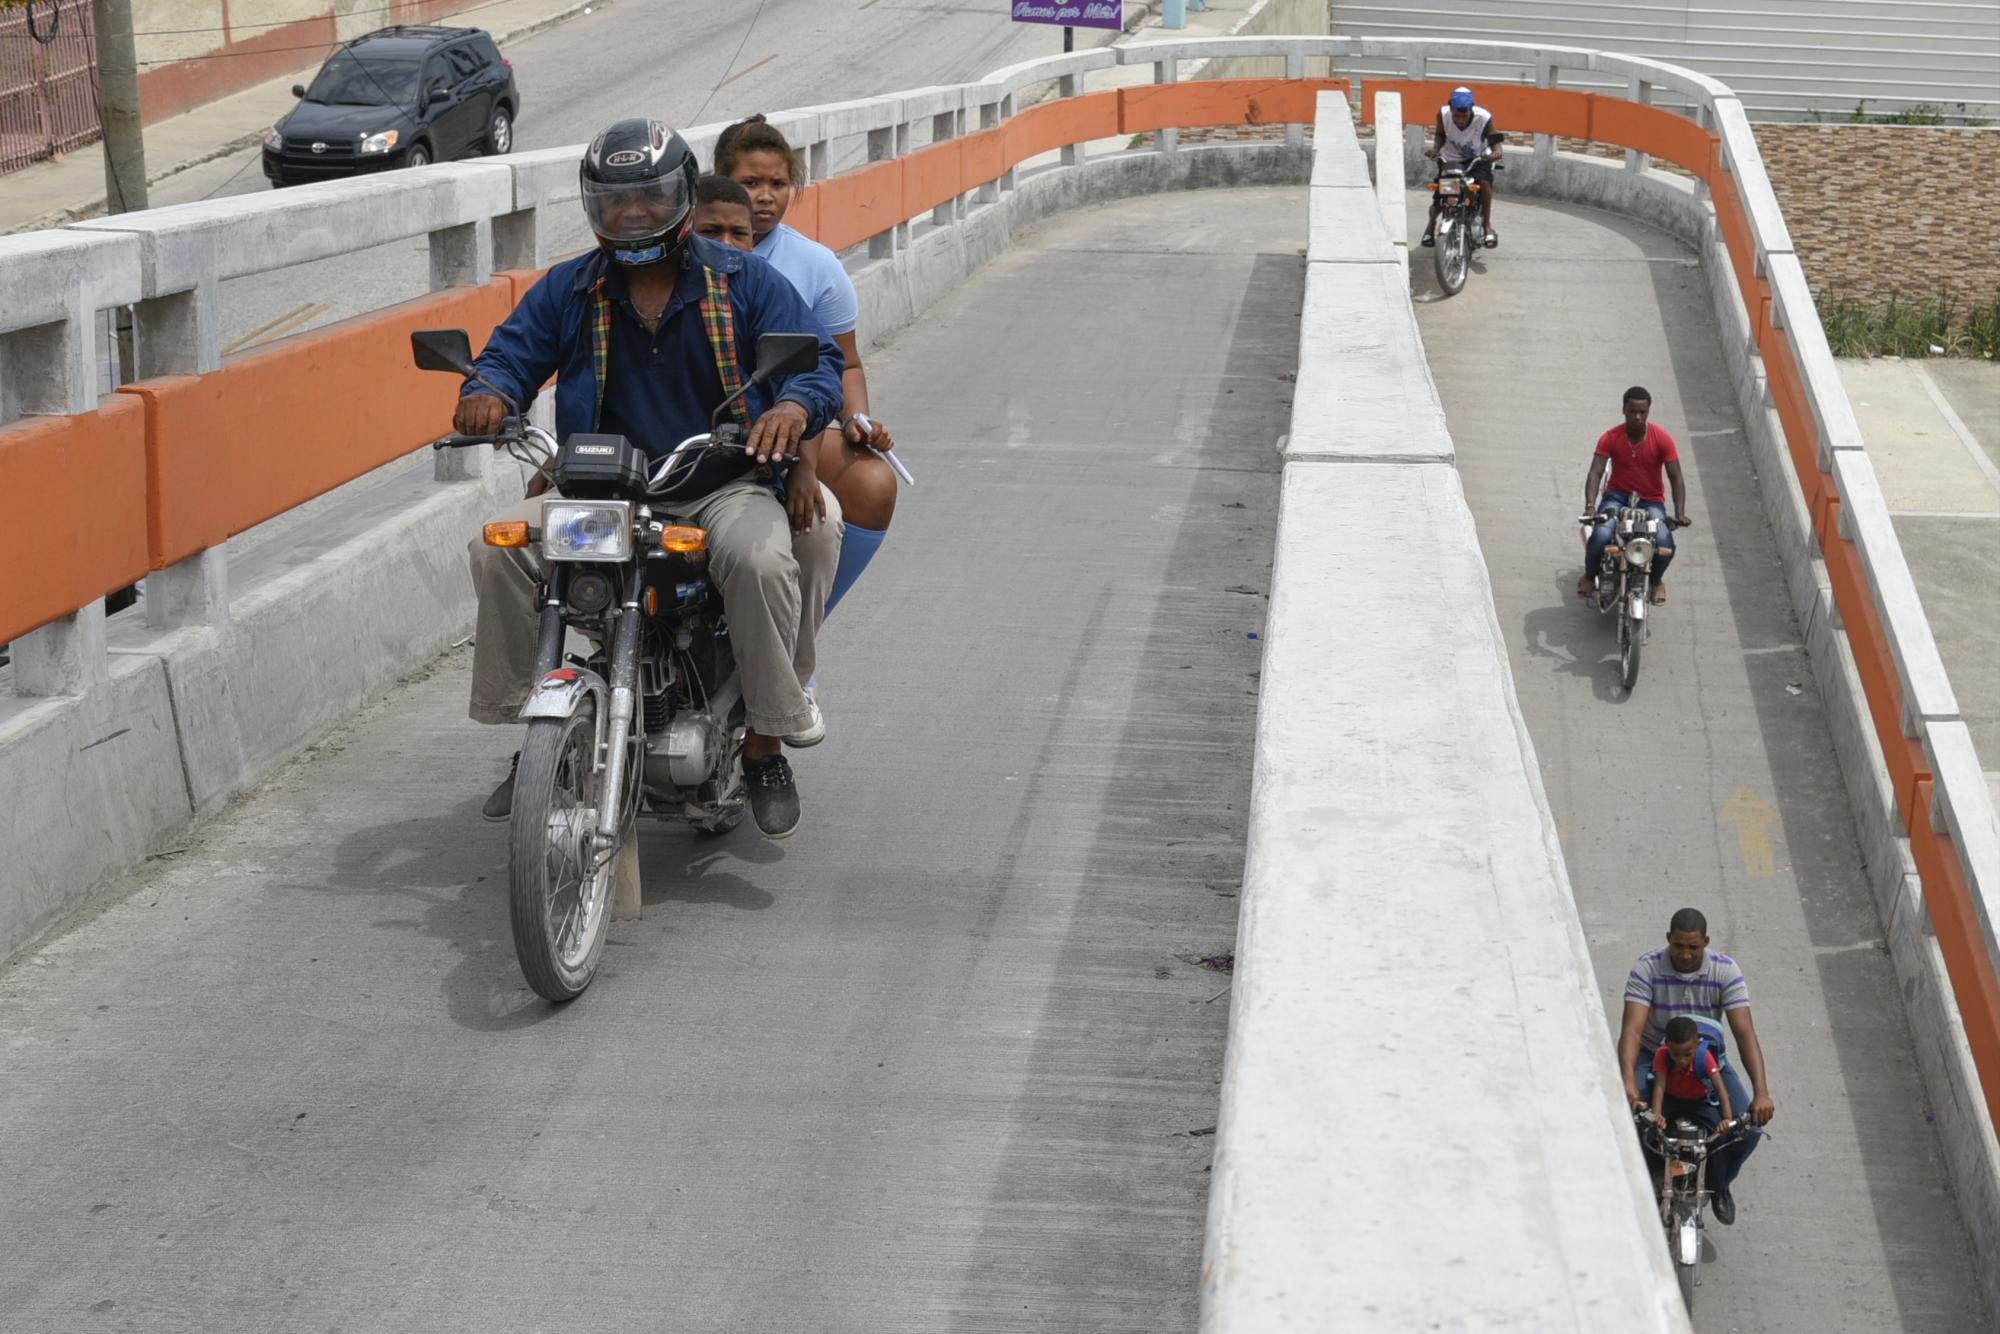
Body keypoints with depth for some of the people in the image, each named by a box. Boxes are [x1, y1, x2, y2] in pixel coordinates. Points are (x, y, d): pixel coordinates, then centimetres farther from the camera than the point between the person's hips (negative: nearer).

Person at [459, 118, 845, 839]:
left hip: (722, 486, -2)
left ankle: (766, 745, -17)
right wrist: (488, 392, -17)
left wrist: (795, 405, -28)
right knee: (499, 550, -20)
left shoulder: (745, 281, 4)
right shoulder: (568, 290, 10)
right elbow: (513, 352, 9)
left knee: (761, 560, -35)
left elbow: (817, 359, -3)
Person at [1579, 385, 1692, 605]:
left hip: (1651, 501, 0)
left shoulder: (1663, 440, -11)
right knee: (1600, 536, -30)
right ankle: (1589, 575, 4)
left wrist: (1680, 513, -24)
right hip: (1618, 496, 0)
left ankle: (1656, 580, 10)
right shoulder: (1610, 439, -9)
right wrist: (1590, 506, -32)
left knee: (1665, 546, -26)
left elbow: (1676, 477, -11)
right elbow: (1595, 473, -15)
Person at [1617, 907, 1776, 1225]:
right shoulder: (1647, 968, -21)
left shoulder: (1725, 971, -17)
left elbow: (1745, 1033, -23)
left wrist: (1762, 1093, -35)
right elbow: (1632, 1028, -30)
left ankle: (1719, 1182, 16)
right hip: (1653, 1055, -1)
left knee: (1749, 1126, -18)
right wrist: (1628, 1082, -47)